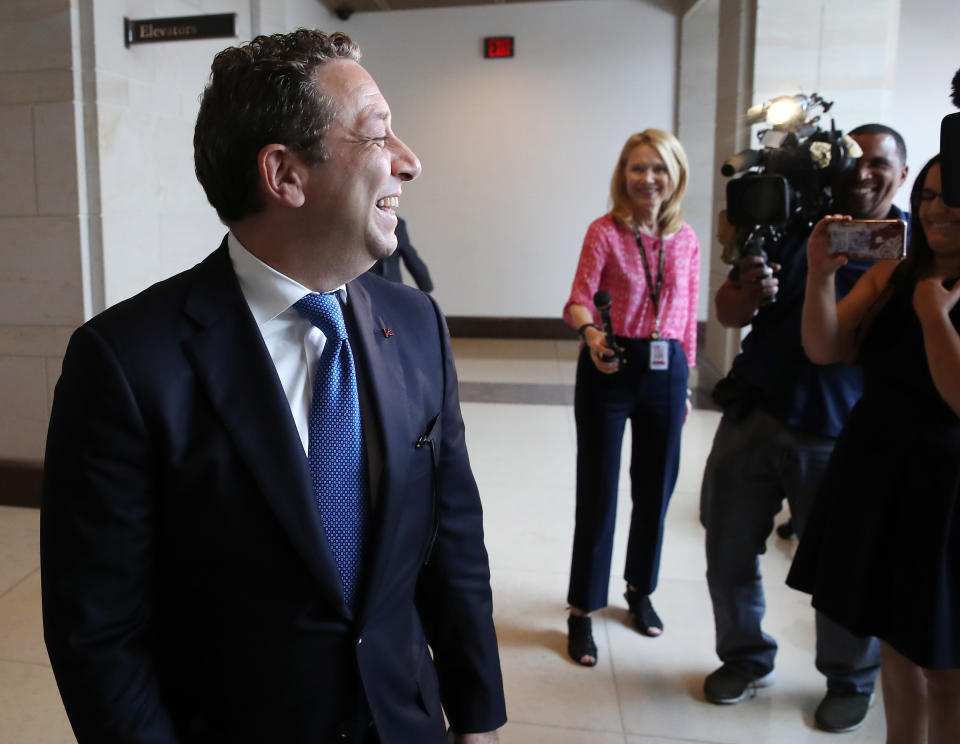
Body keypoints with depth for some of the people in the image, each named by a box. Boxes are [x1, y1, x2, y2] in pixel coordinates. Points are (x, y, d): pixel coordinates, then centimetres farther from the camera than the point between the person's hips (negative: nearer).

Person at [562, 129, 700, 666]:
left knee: (656, 488, 15)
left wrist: (685, 382, 12)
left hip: (665, 372, 4)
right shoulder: (605, 231, -6)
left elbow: (687, 317, 11)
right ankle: (583, 611, 18)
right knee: (598, 491, 2)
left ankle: (641, 590, 37)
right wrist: (590, 332, -36)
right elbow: (579, 299, -14)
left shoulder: (686, 239, 7)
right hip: (610, 368, -4)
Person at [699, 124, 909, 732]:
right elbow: (727, 314, 8)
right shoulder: (794, 227, 8)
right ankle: (746, 659, 36)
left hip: (841, 435, -2)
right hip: (754, 417, 3)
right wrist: (747, 292, -15)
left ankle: (851, 681, 34)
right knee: (730, 552, 11)